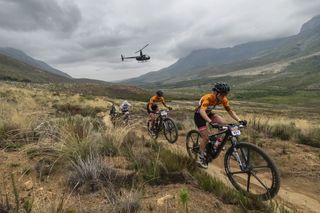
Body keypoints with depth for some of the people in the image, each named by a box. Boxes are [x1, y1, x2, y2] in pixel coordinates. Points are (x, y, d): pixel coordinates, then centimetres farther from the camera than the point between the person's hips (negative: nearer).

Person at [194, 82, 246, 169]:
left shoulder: (223, 99, -15)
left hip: (209, 113, 6)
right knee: (205, 137, -11)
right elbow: (202, 111, -49)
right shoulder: (208, 98, -34)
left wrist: (239, 120, -24)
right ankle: (201, 158, 9)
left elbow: (230, 110, -10)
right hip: (199, 115, -6)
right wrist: (210, 122, -62)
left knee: (222, 123, -18)